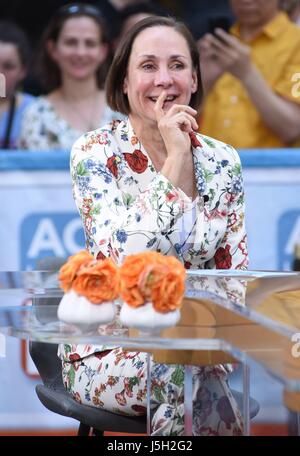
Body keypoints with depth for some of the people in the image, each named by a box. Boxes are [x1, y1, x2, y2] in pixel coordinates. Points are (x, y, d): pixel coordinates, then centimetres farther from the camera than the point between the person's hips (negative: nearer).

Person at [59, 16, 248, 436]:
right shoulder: (94, 153, -8)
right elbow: (120, 260, -23)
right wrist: (175, 160, -21)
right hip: (109, 351, -3)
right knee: (187, 373, -34)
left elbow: (235, 274, 8)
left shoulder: (223, 162, 4)